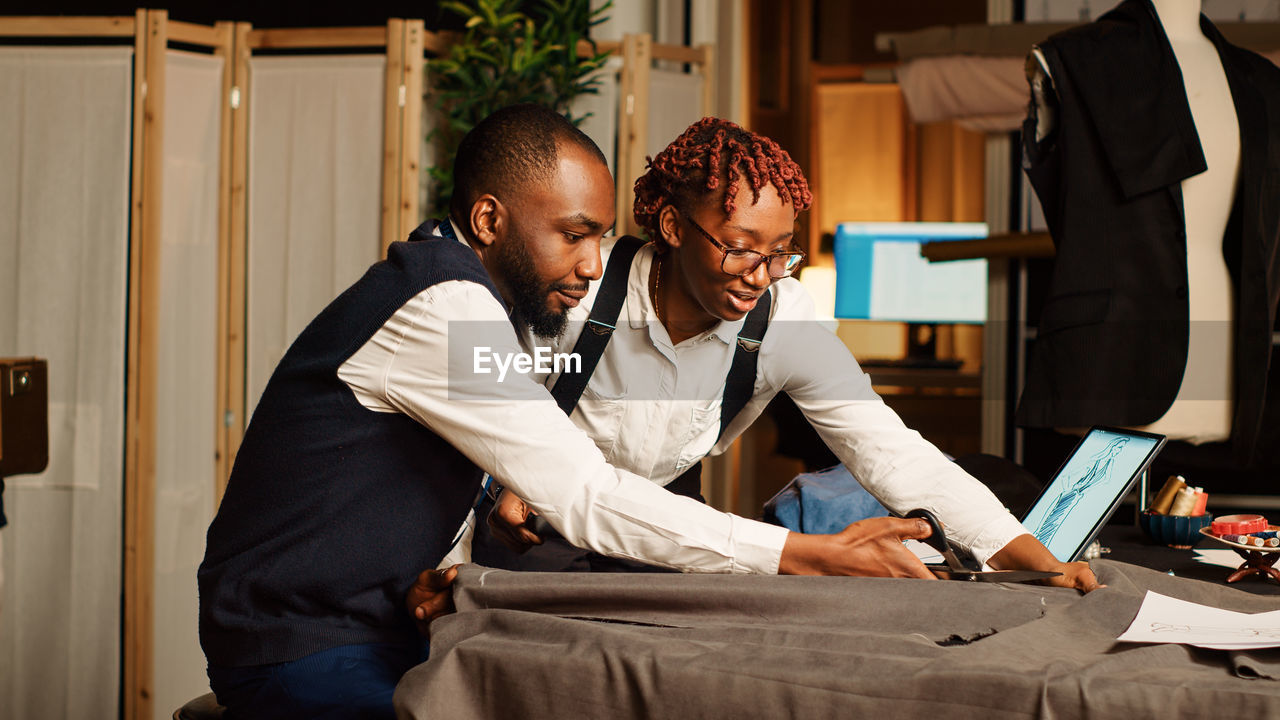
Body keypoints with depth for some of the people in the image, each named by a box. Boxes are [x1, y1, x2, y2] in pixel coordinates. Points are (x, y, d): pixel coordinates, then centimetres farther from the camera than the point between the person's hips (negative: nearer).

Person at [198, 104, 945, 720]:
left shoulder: (466, 304, 11)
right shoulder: (442, 309, -21)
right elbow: (588, 497, -25)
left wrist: (446, 569, -8)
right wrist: (813, 556, -25)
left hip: (376, 632, 9)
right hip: (298, 659, -9)